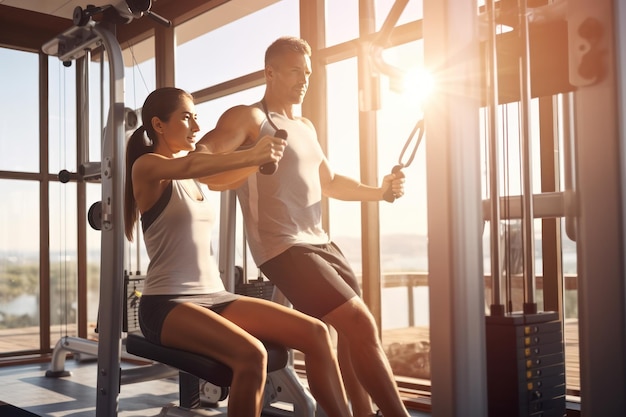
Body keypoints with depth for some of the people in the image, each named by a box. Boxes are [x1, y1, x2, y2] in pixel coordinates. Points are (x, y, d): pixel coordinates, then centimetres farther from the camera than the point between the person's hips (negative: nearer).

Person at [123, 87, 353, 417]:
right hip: (166, 304, -7)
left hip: (214, 296, 8)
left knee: (315, 333, -10)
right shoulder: (146, 167, -5)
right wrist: (250, 156, -40)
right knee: (250, 355, -34)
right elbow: (188, 166, -27)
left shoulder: (196, 177, 16)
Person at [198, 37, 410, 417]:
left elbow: (329, 182, 30)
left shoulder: (306, 127, 22)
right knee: (360, 325, -15)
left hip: (321, 243, 9)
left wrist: (378, 192, 15)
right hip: (285, 248, -9)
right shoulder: (249, 118, -4)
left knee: (351, 335, 11)